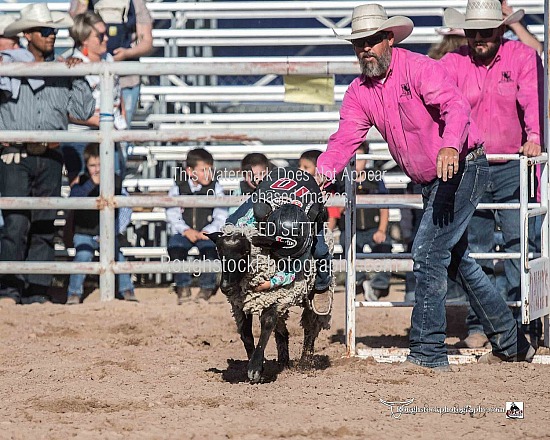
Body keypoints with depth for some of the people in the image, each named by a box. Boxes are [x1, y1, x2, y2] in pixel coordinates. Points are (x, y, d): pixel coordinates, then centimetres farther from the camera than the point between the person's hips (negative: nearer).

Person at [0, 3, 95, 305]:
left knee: (44, 227, 3)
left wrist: (78, 77, 0)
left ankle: (37, 291, 7)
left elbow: (83, 111, 9)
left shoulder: (63, 71, 13)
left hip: (50, 159, 4)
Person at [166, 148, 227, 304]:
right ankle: (183, 288, -13)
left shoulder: (215, 188, 4)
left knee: (210, 248, -32)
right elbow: (172, 216, -2)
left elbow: (221, 217, 0)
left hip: (207, 233, 0)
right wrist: (186, 230, -19)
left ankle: (206, 288, -12)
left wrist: (207, 232, -17)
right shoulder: (178, 188, 3)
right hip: (184, 232, 0)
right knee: (175, 246, -30)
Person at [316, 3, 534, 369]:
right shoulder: (359, 92, 4)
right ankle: (510, 342, 31)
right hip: (431, 183, 9)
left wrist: (450, 147, -52)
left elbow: (457, 106, -33)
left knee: (428, 252, -17)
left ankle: (428, 353, -12)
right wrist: (323, 172, -27)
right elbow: (346, 138, -6)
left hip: (462, 169, -9)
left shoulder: (419, 68, -18)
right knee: (456, 258, 18)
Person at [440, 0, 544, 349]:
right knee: (474, 248, 5)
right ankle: (478, 325, 13)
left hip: (513, 166, -2)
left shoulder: (523, 57, -1)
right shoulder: (454, 63, 4)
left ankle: (523, 324, -3)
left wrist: (533, 138, -31)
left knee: (519, 242, -7)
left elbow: (533, 100, -13)